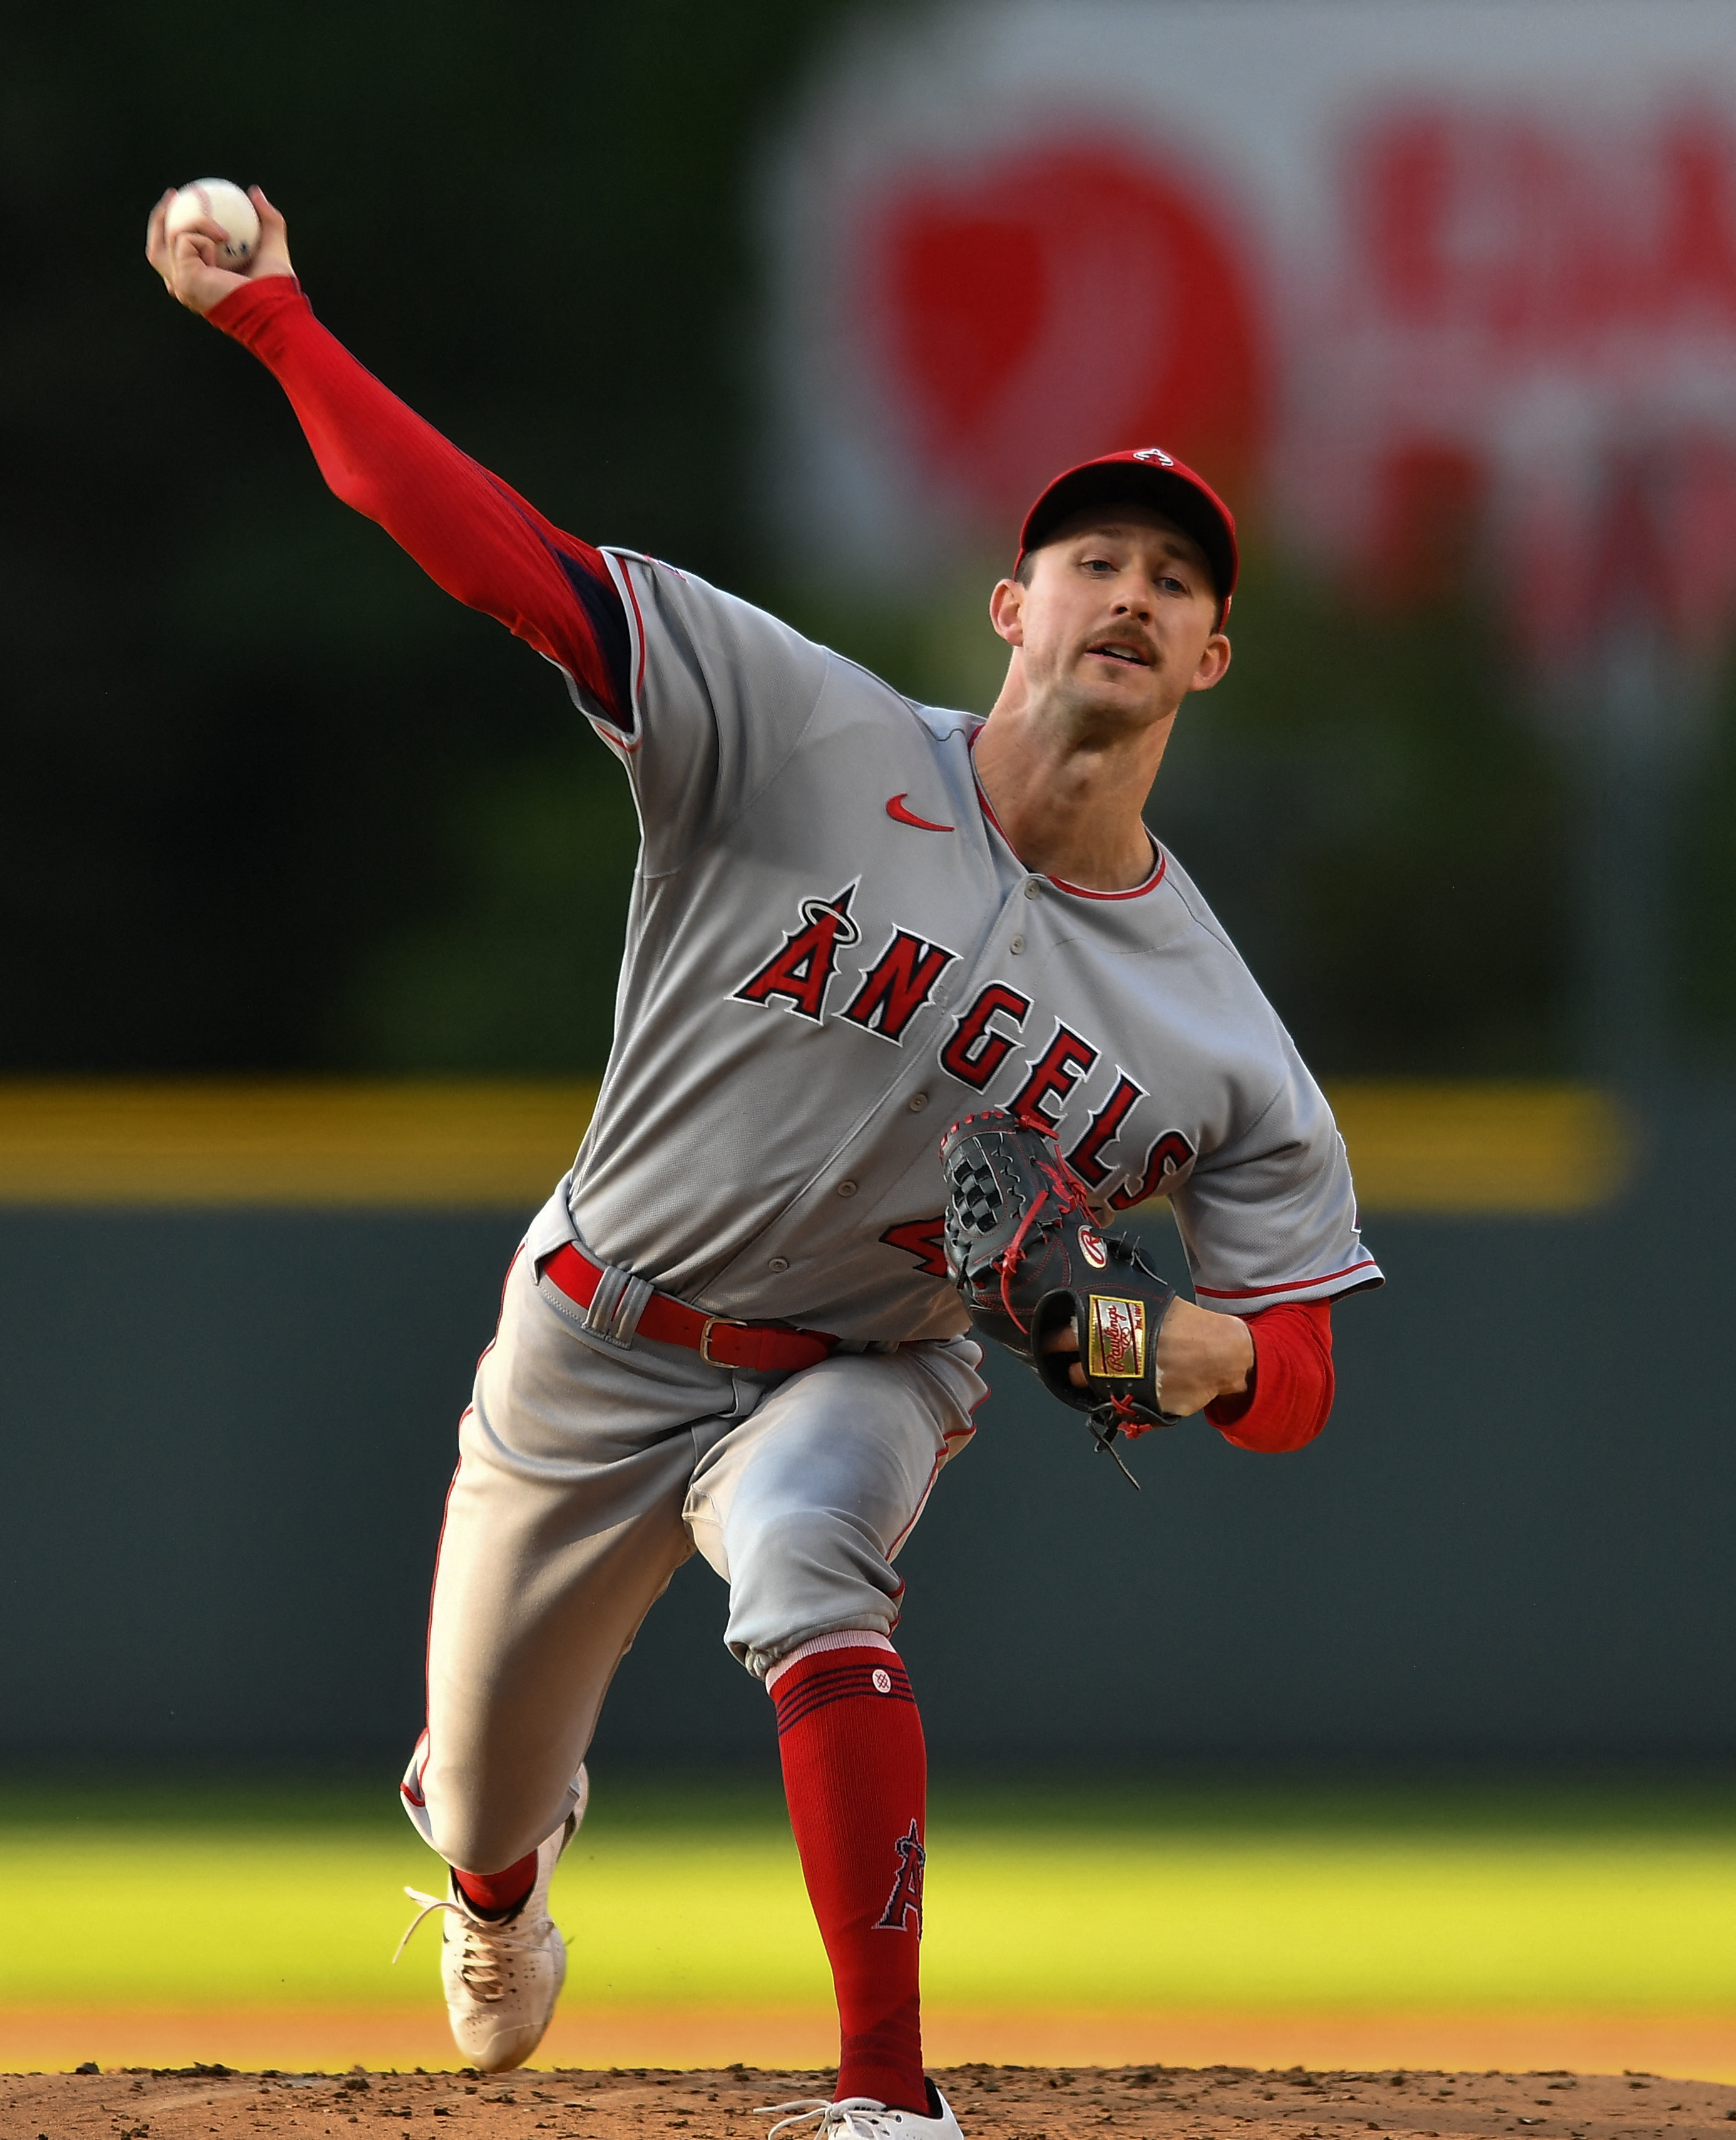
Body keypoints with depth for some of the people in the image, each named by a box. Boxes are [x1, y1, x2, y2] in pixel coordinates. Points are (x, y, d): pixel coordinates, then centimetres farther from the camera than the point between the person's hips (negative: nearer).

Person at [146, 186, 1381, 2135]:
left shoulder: (1228, 1055, -14)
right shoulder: (802, 735, -18)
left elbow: (1295, 1374, -9)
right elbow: (495, 554, -23)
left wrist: (1191, 1350, -33)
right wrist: (269, 324, -31)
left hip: (860, 1374, -1)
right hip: (594, 1350, 1)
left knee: (806, 1556, -37)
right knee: (484, 1799, 14)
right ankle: (499, 1876, 56)